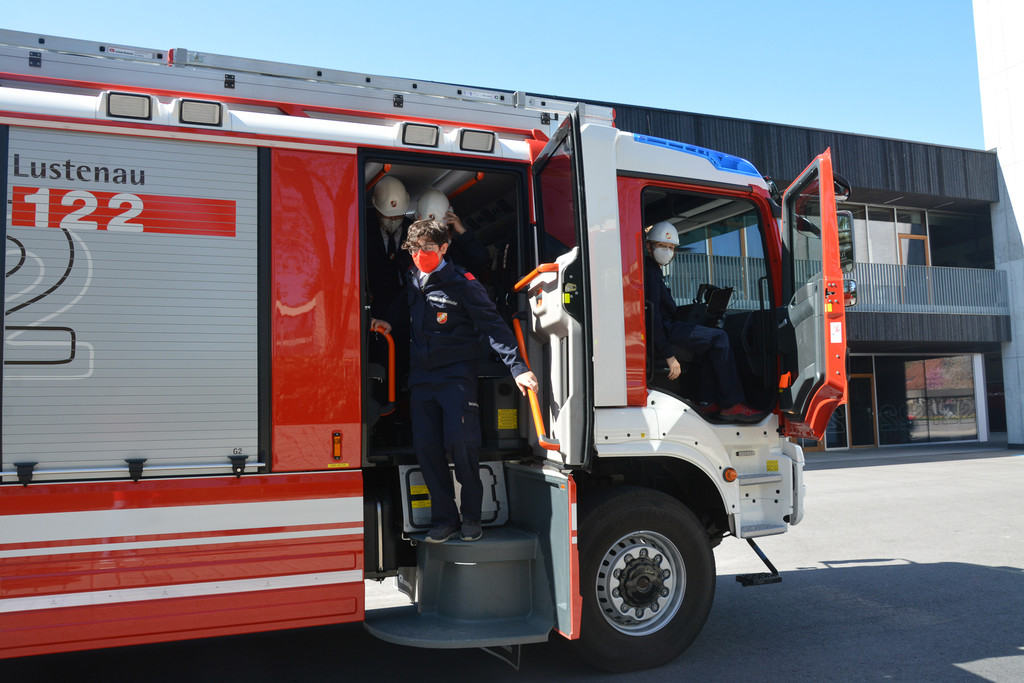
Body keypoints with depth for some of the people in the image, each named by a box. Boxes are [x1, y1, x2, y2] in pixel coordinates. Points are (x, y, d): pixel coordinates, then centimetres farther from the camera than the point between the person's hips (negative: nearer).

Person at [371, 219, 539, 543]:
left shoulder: (462, 283, -8)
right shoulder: (413, 282, 11)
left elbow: (493, 326, -11)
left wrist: (517, 367, -17)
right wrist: (387, 321, 17)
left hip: (456, 373, -6)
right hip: (421, 375, 6)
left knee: (460, 443, -11)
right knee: (425, 446, 2)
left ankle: (471, 515, 8)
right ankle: (444, 519, 13)